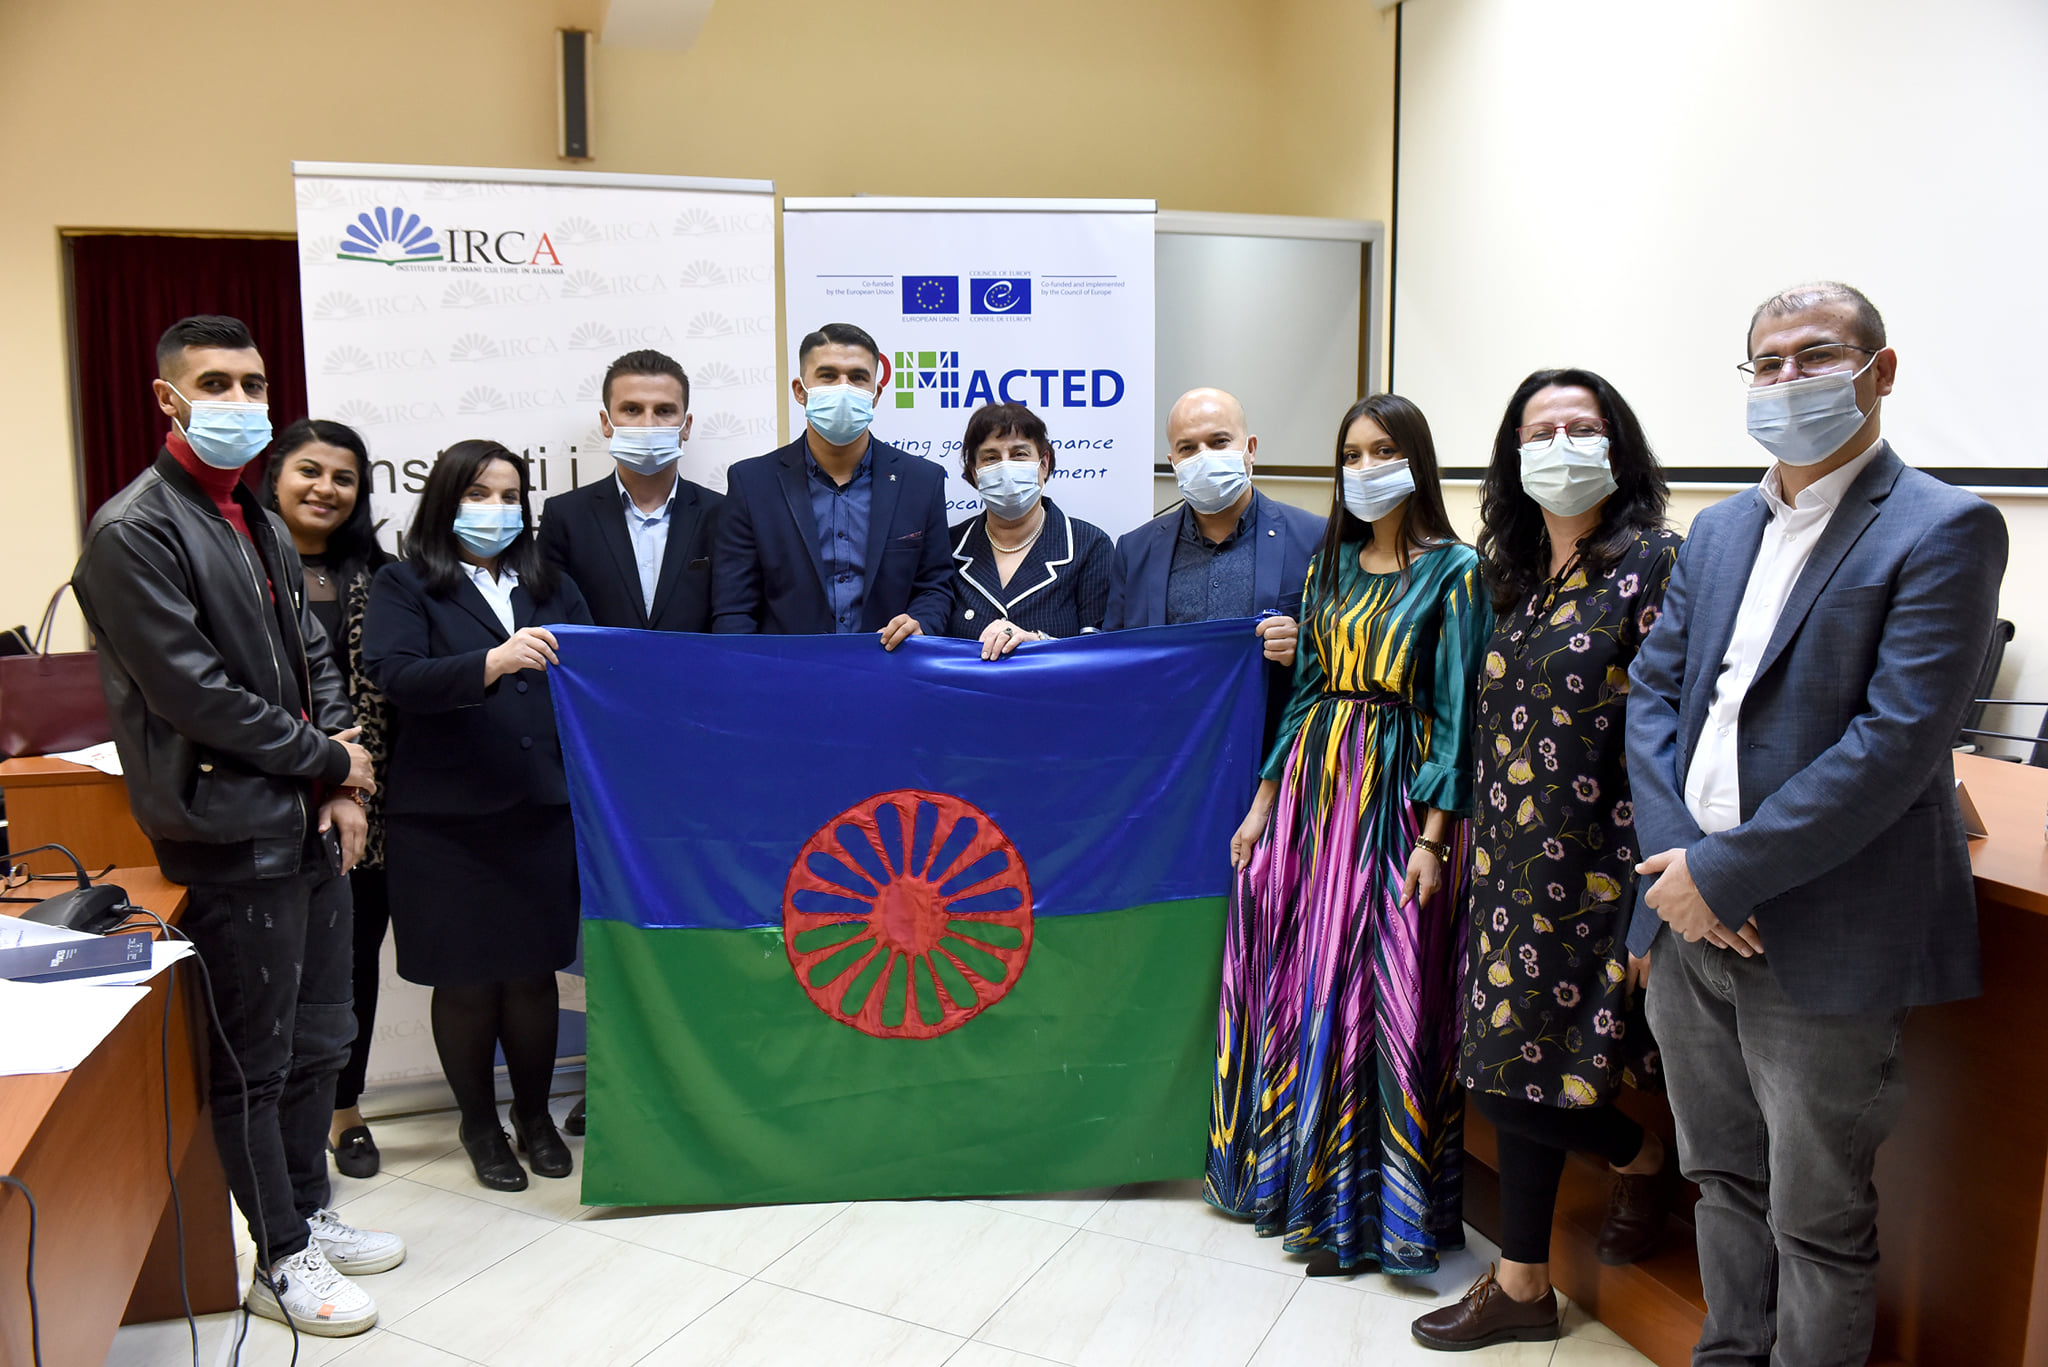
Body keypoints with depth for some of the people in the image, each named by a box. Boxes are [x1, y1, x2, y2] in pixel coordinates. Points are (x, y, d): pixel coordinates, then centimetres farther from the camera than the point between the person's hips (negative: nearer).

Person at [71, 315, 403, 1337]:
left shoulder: (262, 527, 15)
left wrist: (341, 788, 3)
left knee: (320, 1038, 17)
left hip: (308, 826, 8)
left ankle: (310, 1213, 34)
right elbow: (191, 693, -18)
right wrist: (327, 759, -9)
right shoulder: (131, 533, -12)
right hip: (232, 836, -8)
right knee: (256, 1059, 4)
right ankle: (281, 1261, 19)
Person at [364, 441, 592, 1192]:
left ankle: (535, 1115, 29)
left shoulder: (551, 585, 16)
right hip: (446, 820, -3)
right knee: (466, 982, 7)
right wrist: (492, 662, -30)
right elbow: (396, 676, -14)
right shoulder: (405, 585, 2)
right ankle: (478, 1124, 27)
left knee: (534, 973, 10)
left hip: (543, 812, 3)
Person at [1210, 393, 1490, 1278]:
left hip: (1397, 793, -5)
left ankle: (1366, 1207, 14)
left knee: (1383, 996, 0)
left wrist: (1433, 836, -14)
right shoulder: (1330, 565, 12)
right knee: (1299, 984, 9)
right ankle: (1294, 1174, 26)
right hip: (1314, 781, 5)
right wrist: (1264, 799, 9)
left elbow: (1456, 709, -8)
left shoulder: (1454, 572, -4)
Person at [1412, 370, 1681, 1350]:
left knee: (1519, 1076, -2)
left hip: (1593, 866, -7)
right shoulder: (1522, 575, 10)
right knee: (1509, 1068, 12)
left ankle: (1643, 1160, 29)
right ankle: (1522, 1286, 27)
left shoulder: (1655, 563, -12)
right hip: (1516, 864, 7)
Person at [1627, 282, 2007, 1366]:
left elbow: (1896, 741, -19)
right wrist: (1674, 856, -7)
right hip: (1690, 917, 6)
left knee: (1818, 1220, 10)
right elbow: (1652, 689, 8)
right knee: (1724, 1182, 21)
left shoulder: (1943, 530, -10)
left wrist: (1724, 873, -19)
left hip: (1820, 942, -6)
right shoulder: (1718, 530, 12)